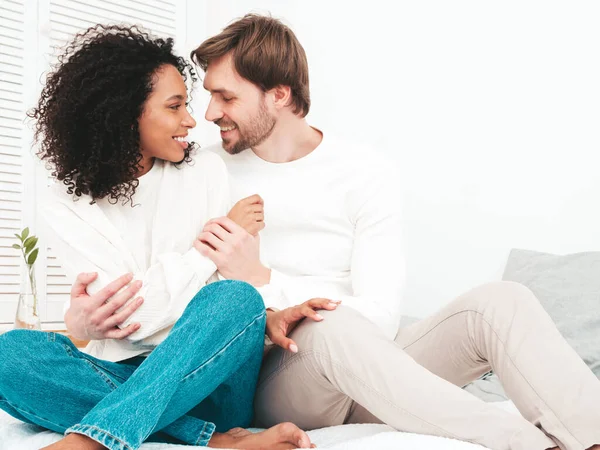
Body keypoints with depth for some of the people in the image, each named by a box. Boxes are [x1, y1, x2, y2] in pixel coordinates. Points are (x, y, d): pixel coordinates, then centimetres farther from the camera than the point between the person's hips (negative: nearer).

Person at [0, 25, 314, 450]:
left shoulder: (205, 171, 5)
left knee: (234, 299, -30)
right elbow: (138, 319, -12)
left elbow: (241, 274, 1)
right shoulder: (68, 207, -2)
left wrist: (264, 321, -19)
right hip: (124, 375, 0)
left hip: (209, 372, 1)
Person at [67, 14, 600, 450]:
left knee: (500, 301, -23)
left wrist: (264, 281, -19)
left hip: (362, 378, 1)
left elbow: (380, 316, -12)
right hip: (266, 381, 0)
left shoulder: (365, 173, -2)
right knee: (331, 328, -36)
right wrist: (262, 318, -21)